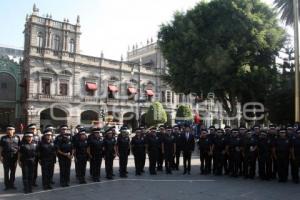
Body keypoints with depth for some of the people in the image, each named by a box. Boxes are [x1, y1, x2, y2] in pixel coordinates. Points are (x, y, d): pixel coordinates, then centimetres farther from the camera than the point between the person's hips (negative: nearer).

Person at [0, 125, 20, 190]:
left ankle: (12, 184, 18)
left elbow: (19, 147, 8)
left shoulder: (17, 138, 5)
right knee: (6, 171, 2)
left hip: (14, 157, 1)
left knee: (13, 171, 7)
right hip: (6, 157, -1)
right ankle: (7, 185, 11)